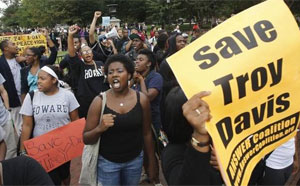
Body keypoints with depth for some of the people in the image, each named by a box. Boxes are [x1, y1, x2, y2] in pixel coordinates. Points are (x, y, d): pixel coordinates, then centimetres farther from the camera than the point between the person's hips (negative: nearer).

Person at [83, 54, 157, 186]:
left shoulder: (141, 99, -8)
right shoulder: (99, 101, -12)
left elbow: (146, 133, 1)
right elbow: (86, 139, -8)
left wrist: (151, 162, 6)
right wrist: (99, 128, -28)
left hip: (135, 160, 2)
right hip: (107, 162, -1)